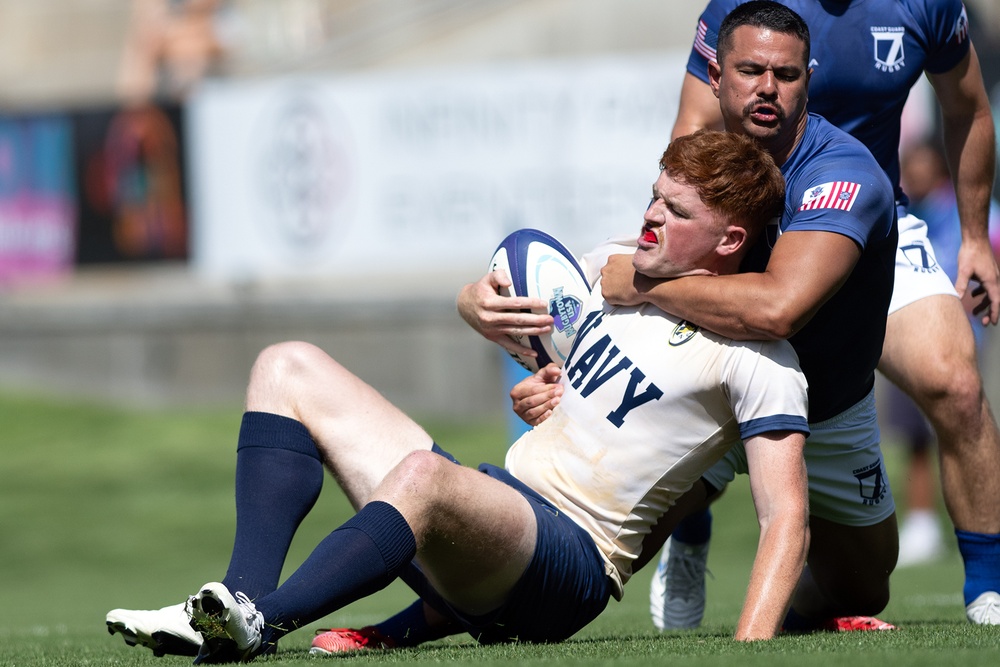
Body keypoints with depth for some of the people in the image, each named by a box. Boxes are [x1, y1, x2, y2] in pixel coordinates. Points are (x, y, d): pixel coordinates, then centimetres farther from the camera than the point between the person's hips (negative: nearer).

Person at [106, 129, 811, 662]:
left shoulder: (756, 357, -7)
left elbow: (786, 519, -15)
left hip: (569, 569, -9)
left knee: (423, 473, -41)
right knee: (289, 369, 1)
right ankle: (246, 596, -22)